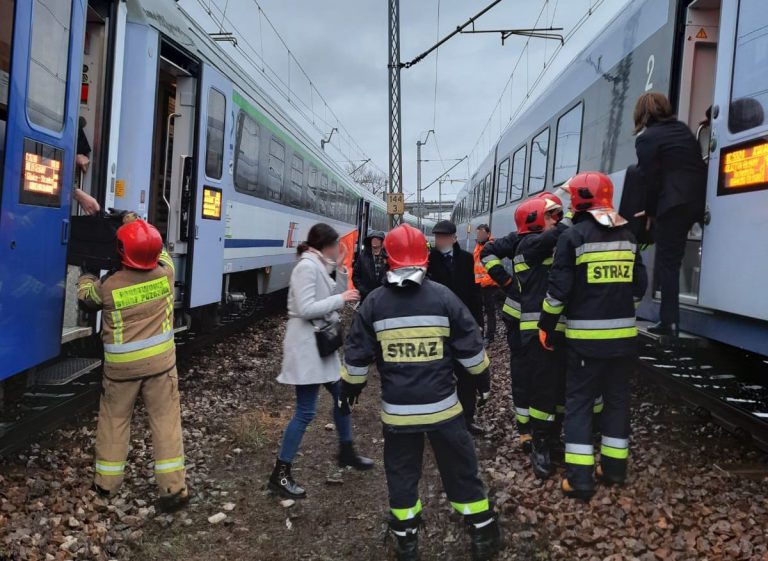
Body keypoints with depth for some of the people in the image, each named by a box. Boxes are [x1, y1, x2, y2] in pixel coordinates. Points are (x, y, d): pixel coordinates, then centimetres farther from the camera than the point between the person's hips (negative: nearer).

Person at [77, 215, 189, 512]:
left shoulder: (109, 286, -14)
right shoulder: (165, 274, -11)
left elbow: (85, 295, 9)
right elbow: (160, 254, 13)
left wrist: (87, 274, 27)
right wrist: (138, 227, 20)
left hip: (121, 365, 0)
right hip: (160, 360, 1)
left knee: (113, 419, 17)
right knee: (166, 420, 4)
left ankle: (106, 483, 29)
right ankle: (172, 488, 5)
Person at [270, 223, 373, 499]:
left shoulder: (319, 267, 11)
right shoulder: (307, 267, -18)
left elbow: (334, 300, 14)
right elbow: (305, 309, -25)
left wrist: (340, 270, 4)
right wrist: (341, 298, -19)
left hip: (322, 343, 10)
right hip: (306, 345, -10)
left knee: (342, 396, 20)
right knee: (306, 411, -7)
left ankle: (346, 452, 39)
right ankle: (280, 474, 3)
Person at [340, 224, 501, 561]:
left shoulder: (374, 303, -5)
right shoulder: (444, 297, -7)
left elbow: (357, 355, 1)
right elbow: (470, 348, -1)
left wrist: (350, 387, 17)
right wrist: (482, 379, 15)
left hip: (396, 409, 1)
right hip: (442, 405, 0)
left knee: (401, 474, 15)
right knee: (460, 471, 13)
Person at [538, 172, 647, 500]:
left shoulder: (573, 236, -9)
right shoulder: (627, 236, 8)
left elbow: (559, 288, -11)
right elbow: (639, 286, 13)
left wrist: (547, 325, 0)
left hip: (586, 335, -5)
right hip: (624, 333, 5)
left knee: (579, 401, 3)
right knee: (617, 398, 17)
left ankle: (580, 477, 1)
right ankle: (614, 466, 26)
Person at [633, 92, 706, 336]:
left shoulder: (647, 139, -2)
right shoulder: (683, 129, 20)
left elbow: (651, 179, -6)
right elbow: (694, 164, 19)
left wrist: (650, 211, 6)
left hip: (674, 203, -7)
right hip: (700, 197, 7)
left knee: (667, 262, -1)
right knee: (670, 260, 16)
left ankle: (669, 321, -1)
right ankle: (669, 319, 18)